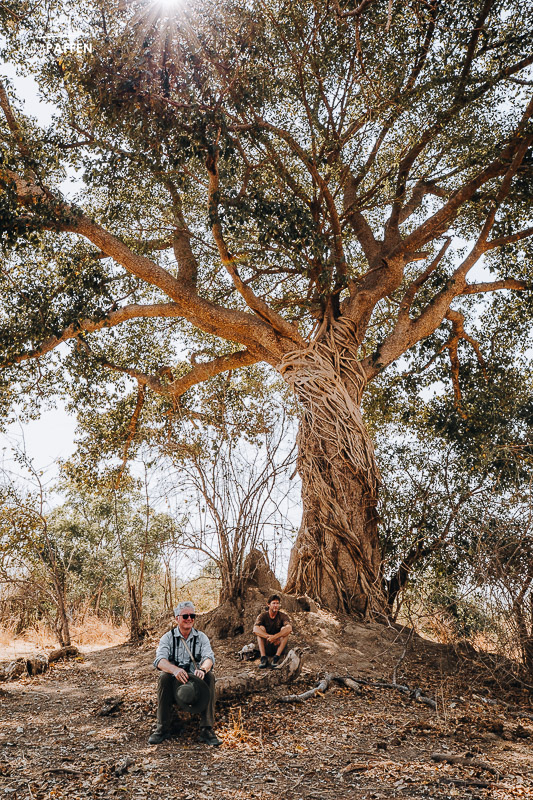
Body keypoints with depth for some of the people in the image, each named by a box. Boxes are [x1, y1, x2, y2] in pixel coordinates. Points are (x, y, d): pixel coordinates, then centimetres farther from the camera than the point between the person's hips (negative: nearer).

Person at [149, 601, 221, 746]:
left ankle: (206, 729, -24)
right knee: (164, 677, -30)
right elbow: (159, 660, -18)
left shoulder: (201, 637, 5)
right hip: (175, 682, -1)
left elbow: (209, 657, -13)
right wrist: (175, 669, -40)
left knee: (210, 676, -28)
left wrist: (203, 669, -39)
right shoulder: (167, 637, 0)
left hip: (196, 680, 1)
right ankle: (163, 728, -18)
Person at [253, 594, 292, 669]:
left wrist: (274, 637, -38)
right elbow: (255, 630, -24)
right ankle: (263, 657, -30)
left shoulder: (282, 616, -5)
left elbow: (289, 628, -26)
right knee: (261, 628, -22)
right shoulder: (263, 616, -4)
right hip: (265, 647, 0)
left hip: (278, 646, 0)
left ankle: (277, 656, -27)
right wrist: (269, 637, -37)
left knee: (285, 629, -22)